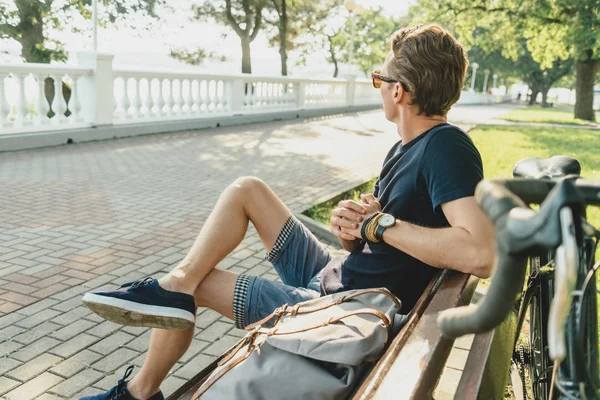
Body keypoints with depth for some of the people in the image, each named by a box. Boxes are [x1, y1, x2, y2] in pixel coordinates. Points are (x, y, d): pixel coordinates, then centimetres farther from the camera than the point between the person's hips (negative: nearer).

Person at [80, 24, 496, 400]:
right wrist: (350, 224, -15)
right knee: (246, 189, 7)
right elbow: (365, 242, 10)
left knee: (192, 285, 2)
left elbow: (480, 254, -39)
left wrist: (378, 224, -26)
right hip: (330, 275, 9)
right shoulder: (404, 148, 6)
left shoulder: (446, 146, -22)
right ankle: (174, 284, -2)